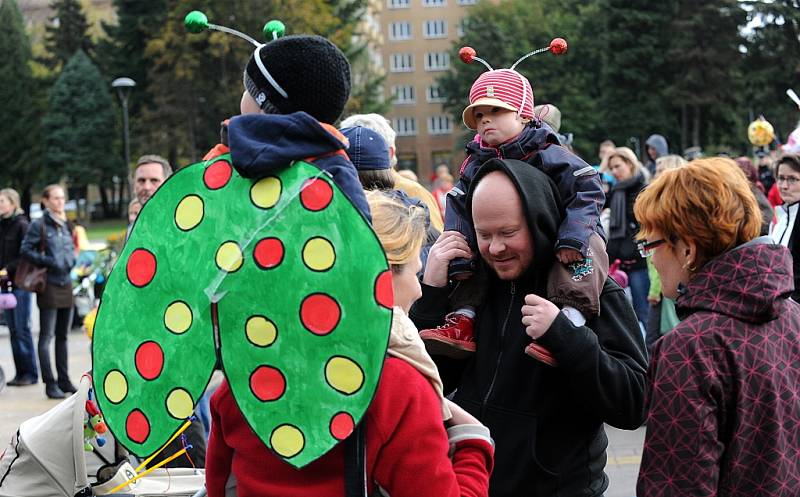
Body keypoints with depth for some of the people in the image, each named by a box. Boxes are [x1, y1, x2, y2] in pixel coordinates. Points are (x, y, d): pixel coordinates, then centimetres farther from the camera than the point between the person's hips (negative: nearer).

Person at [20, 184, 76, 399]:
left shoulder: (66, 225, 14)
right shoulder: (38, 225, -6)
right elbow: (26, 250, -9)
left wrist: (72, 261, 6)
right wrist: (48, 262, -17)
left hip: (66, 284, 7)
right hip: (48, 285, -7)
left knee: (62, 335, 11)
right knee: (47, 336, -4)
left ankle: (64, 380, 17)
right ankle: (50, 383, -3)